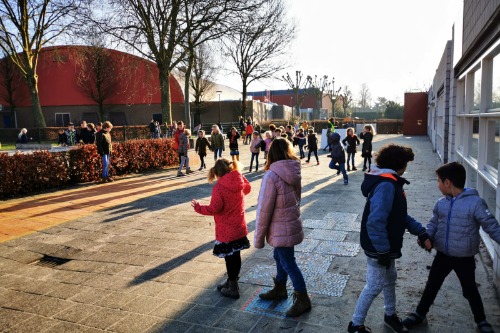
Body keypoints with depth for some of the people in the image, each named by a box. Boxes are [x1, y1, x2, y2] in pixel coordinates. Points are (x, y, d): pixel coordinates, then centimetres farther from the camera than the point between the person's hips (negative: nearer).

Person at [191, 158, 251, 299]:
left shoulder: (219, 187, -22)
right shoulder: (240, 182, -3)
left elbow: (214, 209, -21)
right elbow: (247, 188, 20)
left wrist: (198, 207, -5)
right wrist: (238, 174, 22)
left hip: (226, 230, -7)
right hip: (239, 227, 7)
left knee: (230, 258, 6)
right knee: (235, 256, 18)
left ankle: (233, 288, 18)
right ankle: (231, 282, 36)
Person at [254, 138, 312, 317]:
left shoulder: (272, 175, -23)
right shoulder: (295, 172, -1)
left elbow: (264, 209, -20)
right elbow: (296, 197, 8)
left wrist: (258, 237, -11)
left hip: (281, 229, -8)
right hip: (292, 223, 8)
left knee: (288, 263, 7)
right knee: (280, 257, 23)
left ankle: (303, 300, 21)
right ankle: (279, 289, 41)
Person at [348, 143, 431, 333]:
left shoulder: (390, 183, 7)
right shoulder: (386, 186, -27)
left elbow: (400, 215, 11)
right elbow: (375, 222, -33)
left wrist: (421, 232, 2)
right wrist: (383, 251, -26)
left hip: (386, 246, 10)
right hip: (378, 248, -10)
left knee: (390, 278, 24)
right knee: (375, 285, 3)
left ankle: (390, 315, 45)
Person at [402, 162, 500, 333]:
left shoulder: (475, 202, -18)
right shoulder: (440, 203, -3)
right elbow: (433, 223, 7)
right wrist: (426, 237, -10)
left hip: (465, 258, -4)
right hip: (442, 255, 4)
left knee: (470, 290, 16)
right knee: (431, 286, 16)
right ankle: (420, 314, 33)